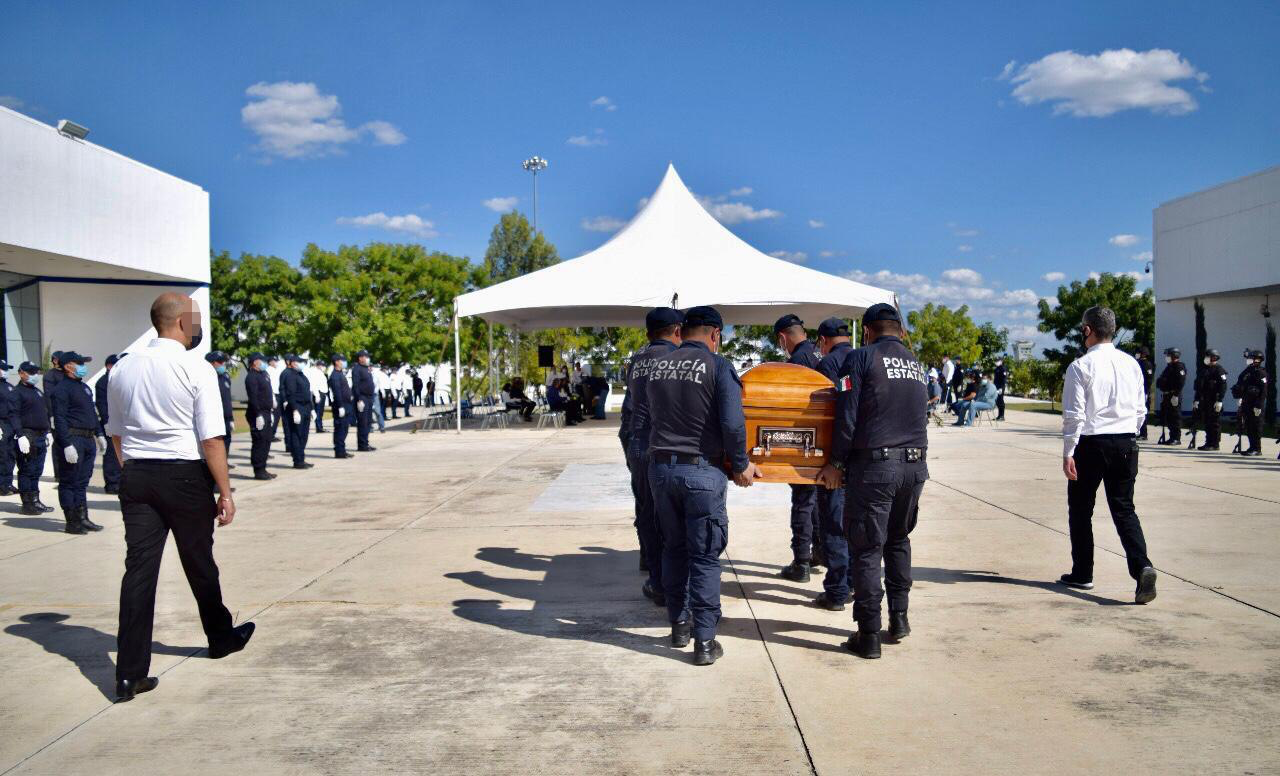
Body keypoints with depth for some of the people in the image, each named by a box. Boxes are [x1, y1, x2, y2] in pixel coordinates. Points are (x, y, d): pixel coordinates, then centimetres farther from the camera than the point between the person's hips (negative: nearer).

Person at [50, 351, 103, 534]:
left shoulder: (85, 387, 18)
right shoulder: (62, 388, -10)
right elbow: (59, 419, -16)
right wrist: (67, 445, -22)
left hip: (88, 439, 9)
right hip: (72, 439, -9)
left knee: (82, 482, 13)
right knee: (69, 482, -1)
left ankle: (82, 518, 18)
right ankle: (72, 522, 3)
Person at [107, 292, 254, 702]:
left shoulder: (122, 369, 6)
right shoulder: (197, 369, -11)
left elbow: (116, 434, 14)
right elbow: (211, 439, -14)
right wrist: (225, 493, -9)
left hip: (136, 476, 4)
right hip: (185, 476, -4)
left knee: (139, 568, 4)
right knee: (199, 563, 14)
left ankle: (130, 673, 2)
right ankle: (221, 636, 35)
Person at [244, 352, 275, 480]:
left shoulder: (264, 374, 16)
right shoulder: (252, 377, -13)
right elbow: (253, 398, -19)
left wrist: (271, 411, 20)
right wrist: (258, 415, -23)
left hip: (266, 413, 9)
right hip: (258, 415, -9)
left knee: (266, 442, 12)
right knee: (259, 442, -5)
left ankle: (262, 469, 19)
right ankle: (258, 471, 0)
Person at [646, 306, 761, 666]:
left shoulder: (658, 367, 7)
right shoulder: (718, 367, -9)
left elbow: (654, 416, 11)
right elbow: (733, 423, -16)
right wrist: (740, 465, -3)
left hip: (660, 468, 5)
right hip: (702, 471, -5)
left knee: (673, 549, 18)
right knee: (704, 556, 3)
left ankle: (679, 625, 29)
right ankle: (704, 641, 4)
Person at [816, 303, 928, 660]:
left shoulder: (861, 358, -3)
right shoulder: (916, 366, 16)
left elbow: (846, 415, -9)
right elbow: (917, 414, 16)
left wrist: (836, 462, -2)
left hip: (874, 465, -6)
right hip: (915, 466, 6)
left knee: (867, 549, 1)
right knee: (898, 540, 23)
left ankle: (869, 636, 4)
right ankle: (899, 617, 26)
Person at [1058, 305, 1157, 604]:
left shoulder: (1081, 366, -10)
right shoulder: (1131, 364, 7)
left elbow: (1074, 414, -12)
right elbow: (1140, 409, 11)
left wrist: (1068, 453, -8)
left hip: (1091, 444, -4)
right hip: (1126, 444, 5)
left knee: (1081, 509, 11)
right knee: (1124, 508, 7)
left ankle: (1082, 573, 20)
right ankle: (1142, 567, -13)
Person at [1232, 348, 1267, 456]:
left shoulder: (1261, 373, -10)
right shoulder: (1247, 372, 15)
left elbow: (1263, 392, -16)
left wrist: (1258, 406, -21)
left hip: (1255, 406, -8)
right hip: (1246, 405, 8)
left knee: (1256, 428, -3)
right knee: (1248, 428, 12)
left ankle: (1257, 449, 2)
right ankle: (1252, 447, 20)